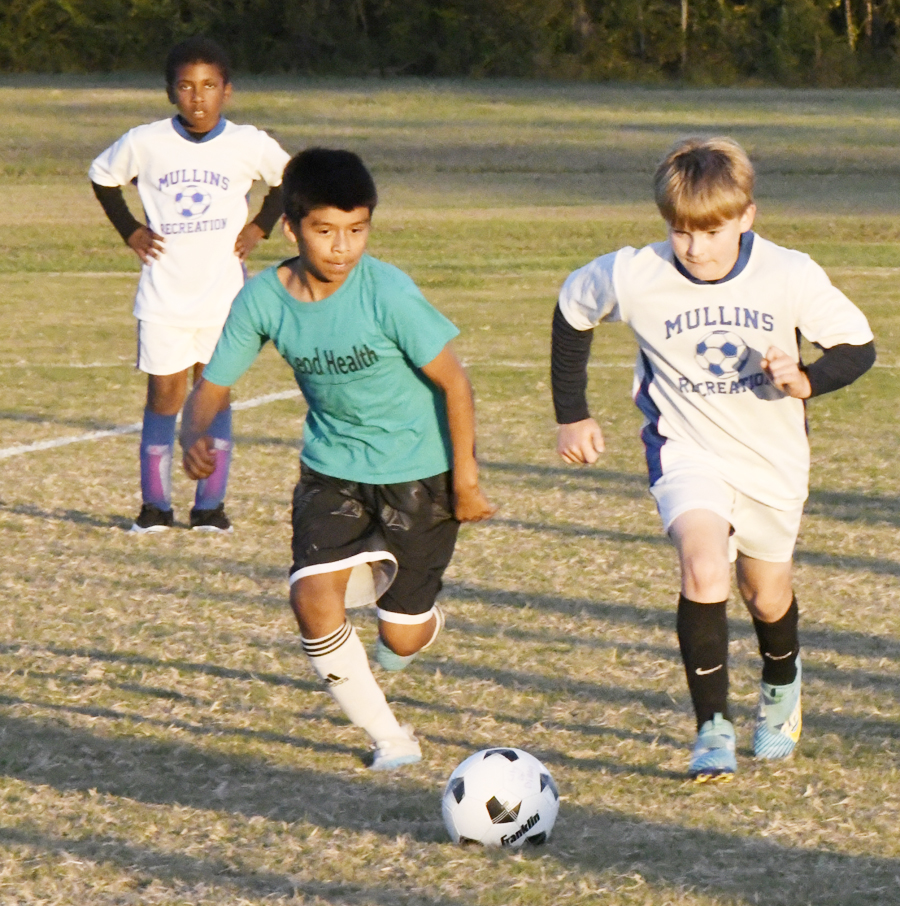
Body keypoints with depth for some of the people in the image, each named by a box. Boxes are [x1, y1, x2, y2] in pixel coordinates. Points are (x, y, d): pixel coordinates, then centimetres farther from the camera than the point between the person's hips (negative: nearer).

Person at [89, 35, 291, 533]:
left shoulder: (249, 145, -5)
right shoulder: (145, 143, -6)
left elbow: (288, 178, 15)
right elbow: (102, 178, 12)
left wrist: (259, 227, 5)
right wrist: (130, 231, 4)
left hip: (224, 294, 0)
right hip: (163, 297, 0)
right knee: (164, 394, 1)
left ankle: (211, 505, 11)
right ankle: (155, 504, 10)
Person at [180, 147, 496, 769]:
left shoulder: (388, 293, -25)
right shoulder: (262, 299, -13)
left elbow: (453, 382, -16)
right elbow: (214, 385, -4)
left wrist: (466, 479, -11)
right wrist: (195, 437, -26)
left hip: (419, 469, -3)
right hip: (333, 467, 3)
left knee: (403, 638, 0)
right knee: (312, 597, -19)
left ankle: (419, 616, 42)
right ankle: (388, 736, 2)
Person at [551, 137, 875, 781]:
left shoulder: (790, 276, -17)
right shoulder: (632, 278, -17)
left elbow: (858, 347, -7)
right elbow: (571, 312, 4)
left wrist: (805, 381, -27)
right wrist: (572, 414, 8)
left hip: (773, 457, 2)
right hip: (687, 450, -2)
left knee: (767, 596, 17)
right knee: (704, 566, -27)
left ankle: (781, 684, 52)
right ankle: (713, 729, -19)